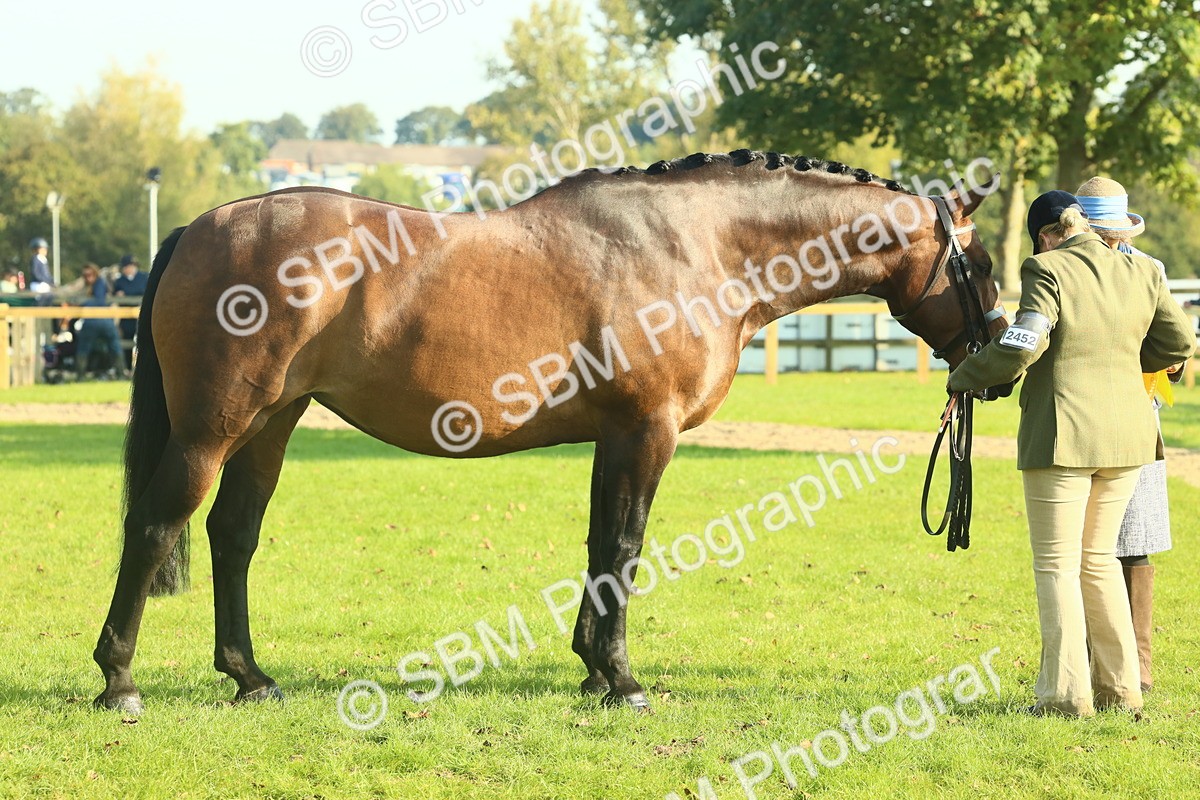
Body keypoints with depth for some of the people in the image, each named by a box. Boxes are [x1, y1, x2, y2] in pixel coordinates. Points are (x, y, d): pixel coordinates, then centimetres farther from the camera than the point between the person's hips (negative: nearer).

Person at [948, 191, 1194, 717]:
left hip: (1062, 436, -6)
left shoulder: (1047, 271, -11)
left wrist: (963, 379, -5)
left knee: (1057, 565, 3)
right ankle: (1121, 688, 19)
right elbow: (1179, 342, 12)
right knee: (1098, 558, 19)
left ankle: (1067, 693, 3)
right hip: (1127, 434, 6)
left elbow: (1023, 345, -19)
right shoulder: (1142, 274, 6)